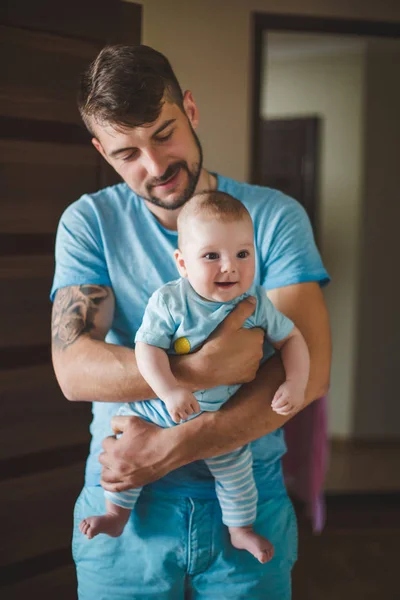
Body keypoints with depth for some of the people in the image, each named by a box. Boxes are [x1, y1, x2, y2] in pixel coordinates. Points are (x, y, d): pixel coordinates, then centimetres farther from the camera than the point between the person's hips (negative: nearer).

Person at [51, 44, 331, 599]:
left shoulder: (275, 216, -7)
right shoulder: (89, 223, -5)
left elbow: (310, 369, -16)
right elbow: (74, 368, -16)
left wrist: (172, 448, -22)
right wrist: (203, 368, -30)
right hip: (125, 508, 0)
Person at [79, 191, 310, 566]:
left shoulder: (257, 304, -15)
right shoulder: (169, 301, -23)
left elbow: (291, 338, -5)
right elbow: (147, 347, -25)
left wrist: (296, 384, -19)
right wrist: (170, 390, -38)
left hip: (222, 416, 1)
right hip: (158, 406, -1)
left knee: (235, 465, 7)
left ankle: (241, 530, 36)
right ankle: (116, 515, 30)